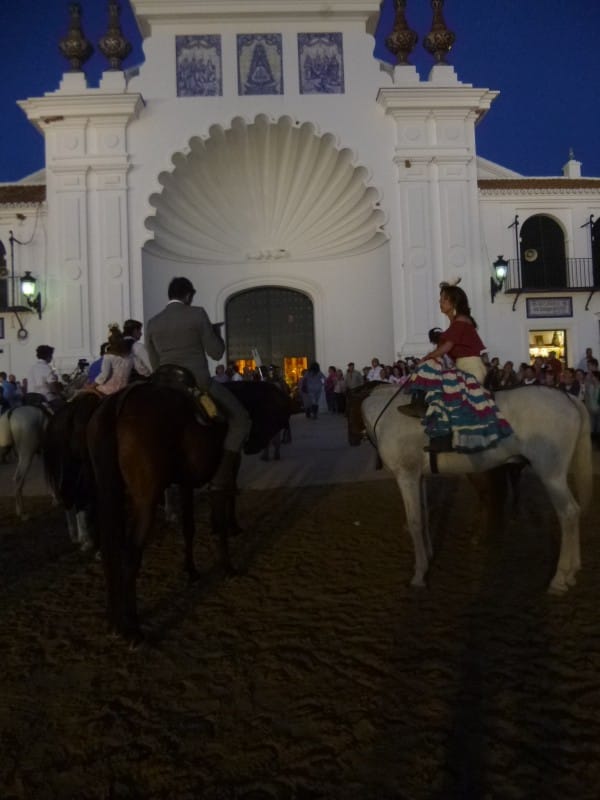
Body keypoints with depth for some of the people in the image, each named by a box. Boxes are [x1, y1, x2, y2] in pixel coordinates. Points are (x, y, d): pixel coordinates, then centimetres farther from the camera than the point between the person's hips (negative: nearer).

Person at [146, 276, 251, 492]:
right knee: (240, 419, 6)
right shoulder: (197, 314, -4)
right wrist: (216, 331, 16)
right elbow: (216, 352, -2)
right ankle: (222, 478, -5)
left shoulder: (152, 323, 10)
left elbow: (155, 365, 13)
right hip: (199, 383, -5)